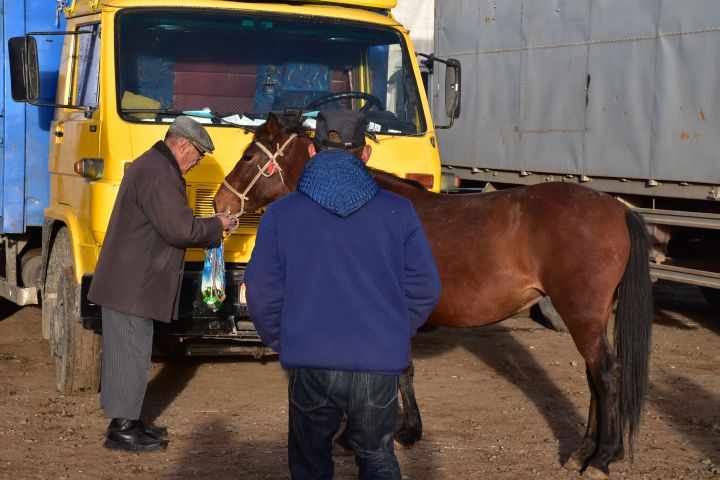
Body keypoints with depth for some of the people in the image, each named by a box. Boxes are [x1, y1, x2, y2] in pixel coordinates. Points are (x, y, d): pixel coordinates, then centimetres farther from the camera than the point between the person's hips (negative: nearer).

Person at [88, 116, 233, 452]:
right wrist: (217, 225, -8)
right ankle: (122, 429, 2)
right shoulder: (159, 175, -19)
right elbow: (180, 230, -24)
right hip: (131, 285, -11)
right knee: (131, 353, -4)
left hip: (127, 282, 11)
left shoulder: (150, 165, 17)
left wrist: (209, 234, 17)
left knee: (126, 352, 15)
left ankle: (125, 421, 24)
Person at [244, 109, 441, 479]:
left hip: (310, 366, -1)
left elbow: (261, 291, -4)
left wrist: (283, 342, 10)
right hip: (380, 365, 1)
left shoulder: (281, 213, -3)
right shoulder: (397, 211, -2)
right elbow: (425, 288, 0)